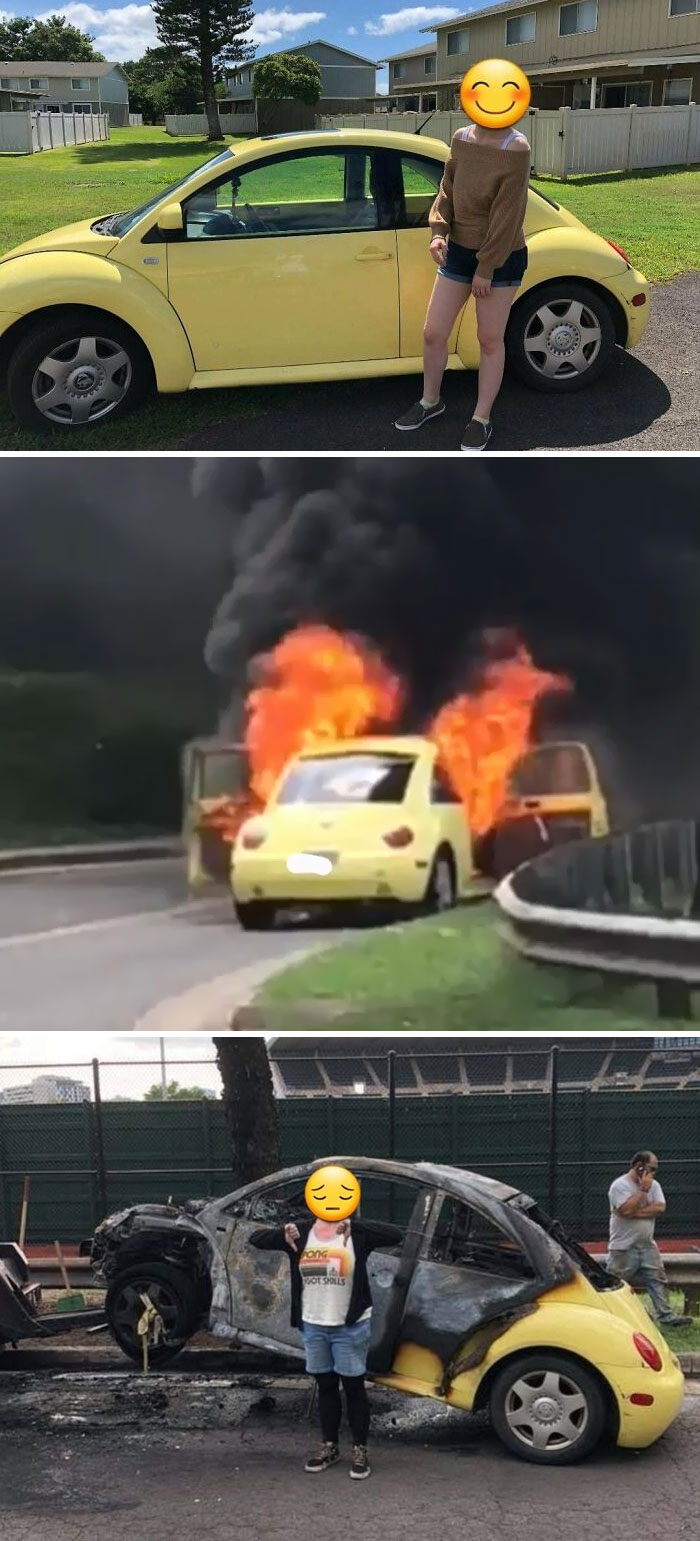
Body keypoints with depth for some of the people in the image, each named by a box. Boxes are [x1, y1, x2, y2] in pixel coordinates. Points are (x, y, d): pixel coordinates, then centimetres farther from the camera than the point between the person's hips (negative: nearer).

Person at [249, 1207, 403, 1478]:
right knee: (325, 1386, 15)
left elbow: (396, 1235, -22)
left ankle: (360, 1450, 13)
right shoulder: (302, 1232, 2)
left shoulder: (357, 1232, -8)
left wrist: (354, 1226, -32)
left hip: (350, 1326, -4)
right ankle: (329, 1446, 27)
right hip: (313, 1325, 4)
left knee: (353, 1387, 5)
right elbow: (255, 1239, 2)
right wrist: (282, 1233, -19)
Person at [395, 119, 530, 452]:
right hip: (458, 250, 6)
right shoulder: (461, 139, -1)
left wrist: (487, 268, -18)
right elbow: (448, 191, 6)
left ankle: (481, 419, 19)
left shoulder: (515, 149, -20)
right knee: (433, 334, 9)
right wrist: (438, 231, -13)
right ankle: (430, 401, 32)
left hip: (501, 259, -6)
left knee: (490, 340, 6)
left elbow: (507, 214, -20)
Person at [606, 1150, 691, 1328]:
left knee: (658, 1280, 2)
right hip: (623, 1247, -6)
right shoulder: (619, 1185, -11)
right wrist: (643, 1189, -19)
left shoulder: (653, 1185, 8)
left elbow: (660, 1208, -6)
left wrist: (636, 1212, -16)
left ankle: (666, 1315, 3)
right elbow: (626, 1210, -25)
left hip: (647, 1245, 6)